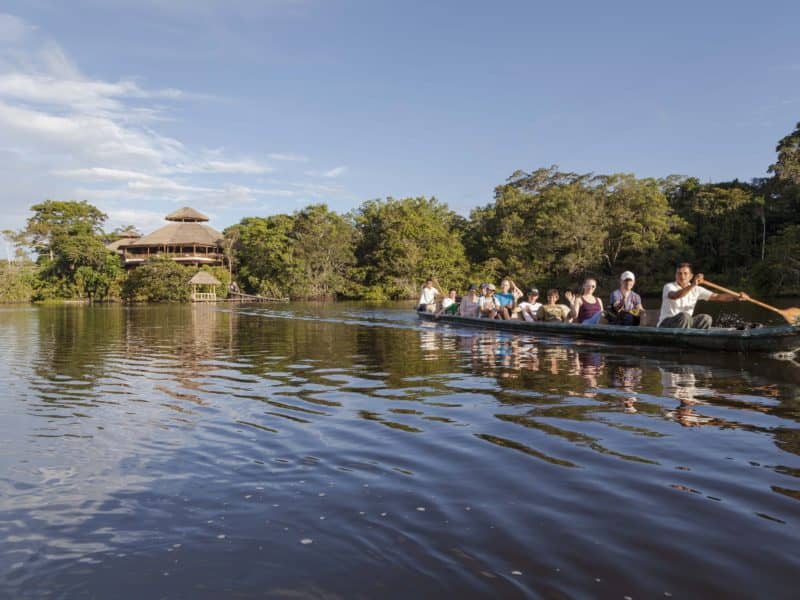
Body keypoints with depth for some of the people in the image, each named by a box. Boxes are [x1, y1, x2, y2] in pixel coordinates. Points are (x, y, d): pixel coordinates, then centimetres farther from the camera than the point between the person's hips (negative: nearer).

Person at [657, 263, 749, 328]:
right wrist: (692, 285, -46)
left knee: (706, 318, -16)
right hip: (666, 324, -6)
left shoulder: (696, 290, 6)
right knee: (684, 315, -33)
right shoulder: (669, 287, -10)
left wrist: (737, 296, -12)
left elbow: (717, 297, 2)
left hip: (685, 324, 6)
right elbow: (675, 296, -34)